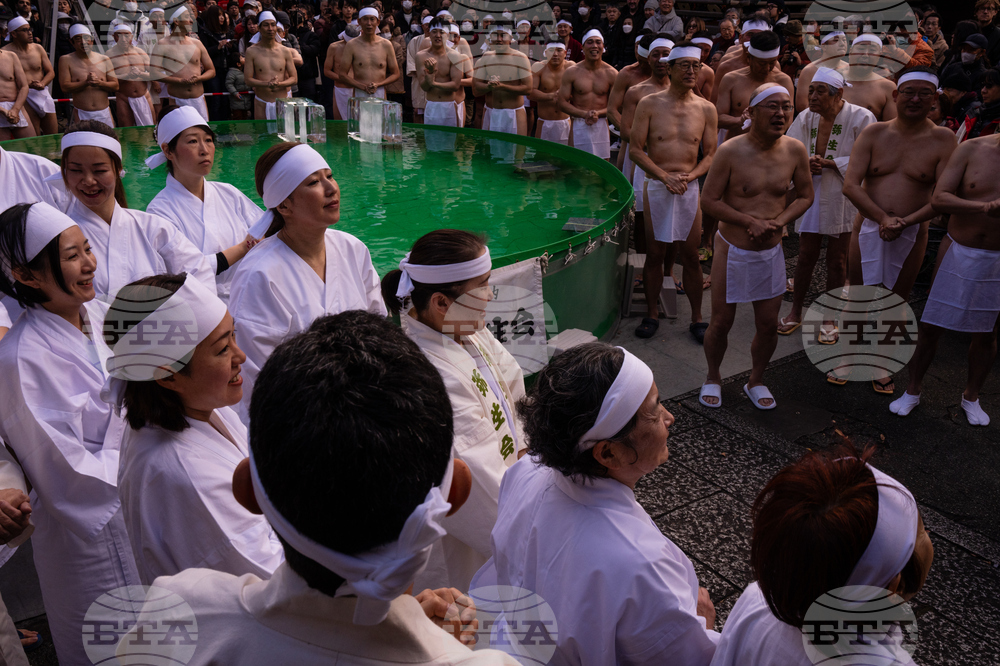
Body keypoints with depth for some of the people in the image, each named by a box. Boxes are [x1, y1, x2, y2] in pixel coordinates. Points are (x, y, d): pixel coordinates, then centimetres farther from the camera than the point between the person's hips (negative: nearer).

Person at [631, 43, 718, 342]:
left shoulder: (706, 109, 4)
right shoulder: (649, 104, -1)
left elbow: (710, 154, 7)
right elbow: (636, 149, -3)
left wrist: (690, 176, -12)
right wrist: (665, 176, -13)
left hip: (690, 188, 1)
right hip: (655, 186, -1)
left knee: (690, 255, 5)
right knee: (654, 253, 5)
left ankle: (697, 318, 17)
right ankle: (652, 314, 19)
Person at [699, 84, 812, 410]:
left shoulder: (795, 151, -2)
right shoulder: (730, 151, -14)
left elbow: (805, 196, 8)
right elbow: (709, 201, -12)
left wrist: (778, 221, -10)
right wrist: (751, 221, -18)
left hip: (771, 251, 3)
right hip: (732, 250, -3)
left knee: (768, 324, 9)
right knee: (721, 322, 6)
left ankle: (756, 380, 33)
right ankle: (713, 377, 31)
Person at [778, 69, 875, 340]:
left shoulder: (860, 118, -12)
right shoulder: (805, 118, 1)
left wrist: (828, 163, -21)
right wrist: (804, 164, -15)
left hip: (843, 196, -3)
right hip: (811, 194, 3)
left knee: (837, 259, 6)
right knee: (806, 255, 8)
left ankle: (830, 319, 20)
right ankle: (795, 312, 23)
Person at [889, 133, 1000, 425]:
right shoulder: (971, 149, -6)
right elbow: (938, 198, -15)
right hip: (958, 252, 0)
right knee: (930, 326, 7)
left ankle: (971, 398, 33)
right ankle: (912, 391, 25)